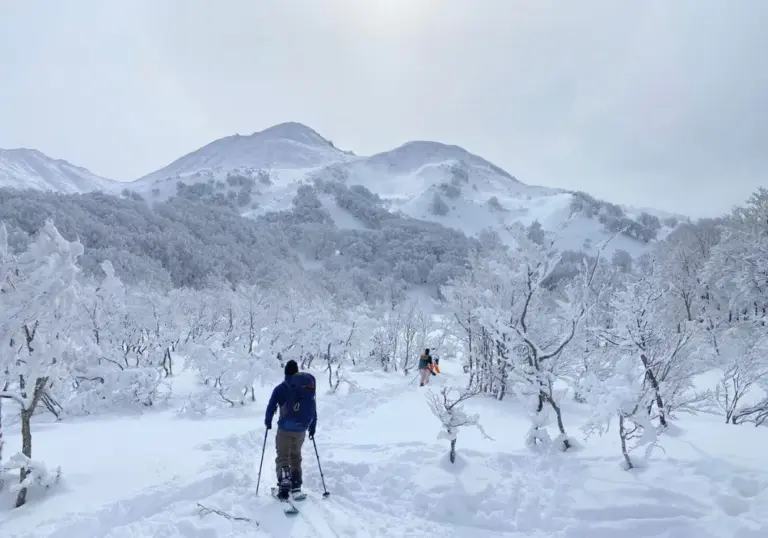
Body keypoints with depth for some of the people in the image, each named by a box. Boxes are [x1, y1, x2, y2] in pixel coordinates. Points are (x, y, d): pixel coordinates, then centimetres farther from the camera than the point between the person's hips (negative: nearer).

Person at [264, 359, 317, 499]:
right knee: (296, 456, 19)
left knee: (283, 457, 4)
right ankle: (296, 486, 20)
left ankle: (284, 483, -16)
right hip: (301, 430, 4)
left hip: (285, 428, -4)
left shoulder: (280, 389, -7)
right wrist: (312, 427, 17)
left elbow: (271, 407, -5)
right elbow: (313, 409, 7)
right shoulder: (308, 387, 3)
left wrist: (268, 422, 14)